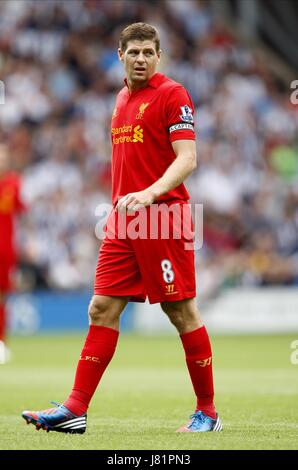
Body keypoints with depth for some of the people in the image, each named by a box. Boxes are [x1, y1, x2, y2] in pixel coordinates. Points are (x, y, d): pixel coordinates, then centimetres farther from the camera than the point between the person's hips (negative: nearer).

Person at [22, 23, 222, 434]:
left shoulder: (171, 94, -6)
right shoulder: (122, 99, 17)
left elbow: (187, 159, -15)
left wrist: (150, 193, -28)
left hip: (162, 215, -7)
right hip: (124, 220, 7)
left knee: (182, 312, -2)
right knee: (102, 309, 1)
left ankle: (207, 412, 8)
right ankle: (75, 410, 0)